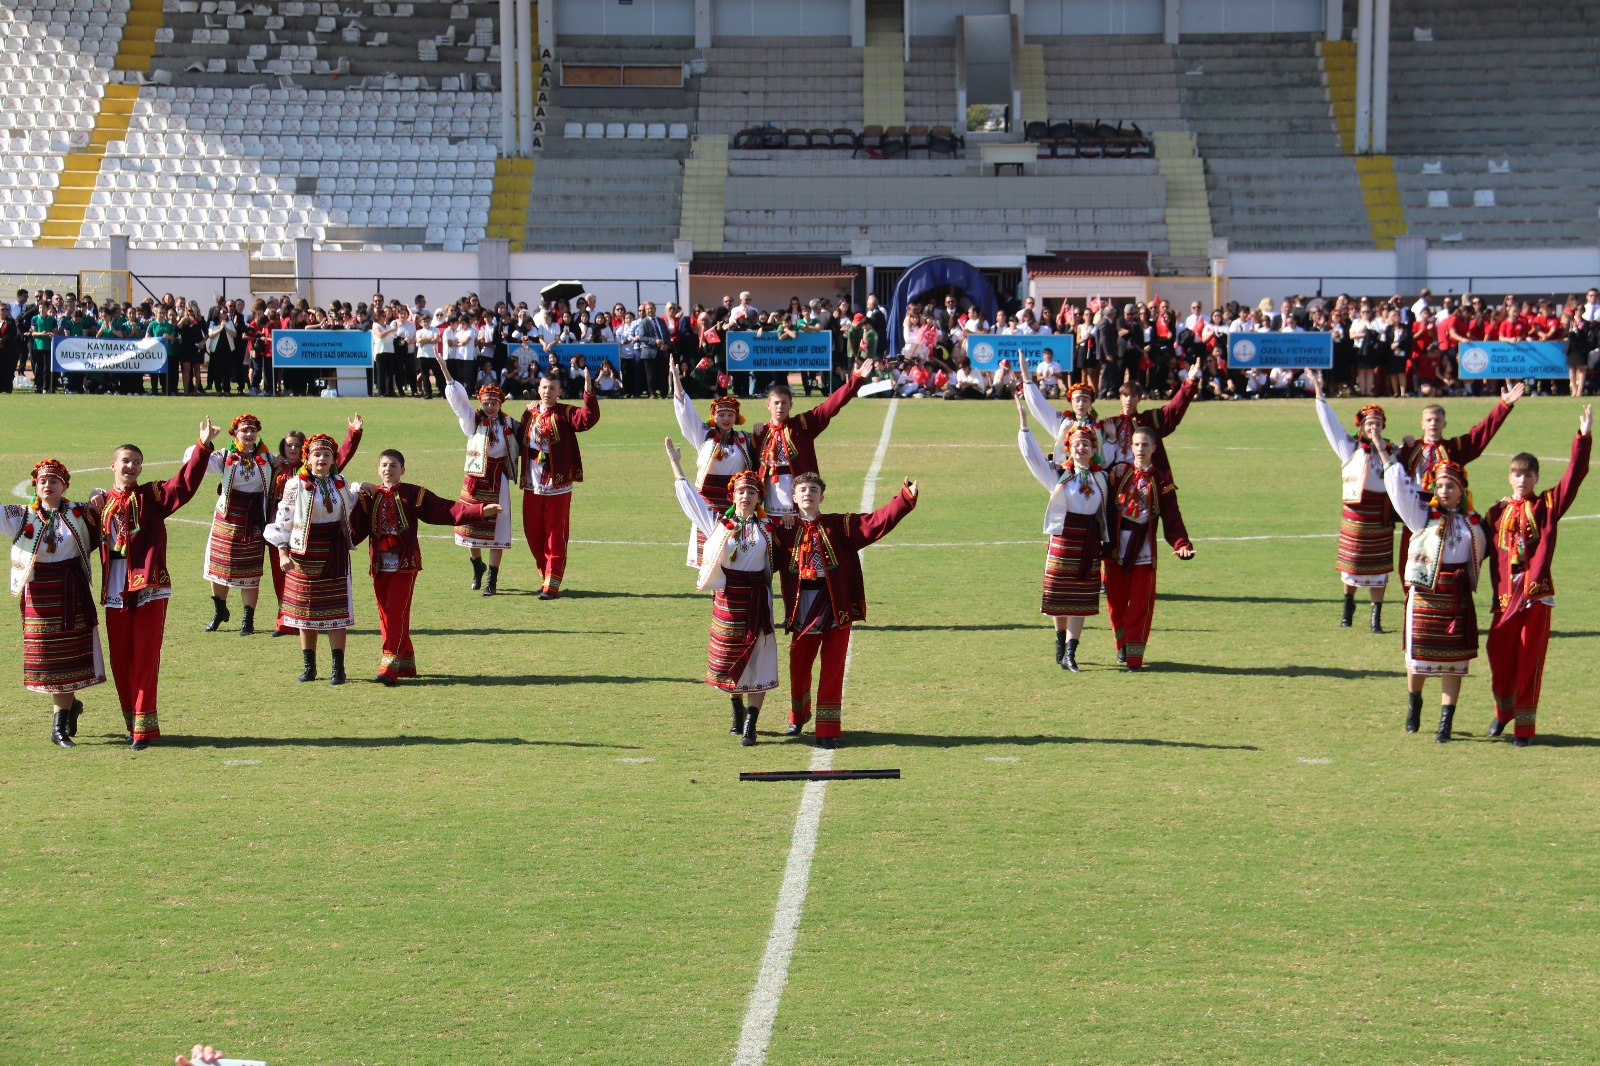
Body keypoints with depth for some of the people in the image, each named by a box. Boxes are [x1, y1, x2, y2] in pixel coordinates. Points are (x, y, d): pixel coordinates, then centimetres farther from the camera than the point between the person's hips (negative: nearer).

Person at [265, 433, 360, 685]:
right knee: (305, 609, 5)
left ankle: (338, 668, 0)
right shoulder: (296, 485, -5)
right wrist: (282, 551, -10)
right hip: (304, 553, -2)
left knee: (336, 609, -2)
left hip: (335, 552, 2)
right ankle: (309, 666, 15)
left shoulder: (340, 483, 7)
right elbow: (284, 519, -5)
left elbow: (349, 507, 26)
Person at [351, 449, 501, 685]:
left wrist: (481, 510, -12)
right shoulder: (369, 496, 8)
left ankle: (390, 667, -15)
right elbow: (356, 530, 1)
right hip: (379, 565, 3)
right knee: (386, 615, 6)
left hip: (405, 564, -3)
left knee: (397, 612, -11)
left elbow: (445, 510, -4)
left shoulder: (413, 495, 1)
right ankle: (406, 663, 19)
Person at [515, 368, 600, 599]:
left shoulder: (565, 413, -5)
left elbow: (588, 419, -22)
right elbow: (520, 443, 12)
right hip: (532, 486, 5)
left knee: (555, 536, -2)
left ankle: (552, 584, 0)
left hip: (557, 487, -5)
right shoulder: (530, 413, 9)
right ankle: (545, 576, 26)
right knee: (533, 535, 11)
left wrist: (589, 394, -33)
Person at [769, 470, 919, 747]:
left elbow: (876, 522, -6)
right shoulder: (784, 530, 4)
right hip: (802, 610, 1)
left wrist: (905, 499, -17)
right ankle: (798, 717, 39)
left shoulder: (839, 526, 2)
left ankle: (828, 730, 4)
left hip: (836, 608, -1)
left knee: (832, 671, -2)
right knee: (798, 667, 11)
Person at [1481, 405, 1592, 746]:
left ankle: (1525, 725, 7)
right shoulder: (1497, 513, 10)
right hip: (1506, 596, 2)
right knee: (1499, 655, 4)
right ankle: (1504, 711, 30)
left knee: (1530, 660, -1)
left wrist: (1583, 437, -14)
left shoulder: (1547, 506, 4)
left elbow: (1573, 477, -6)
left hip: (1537, 594, -2)